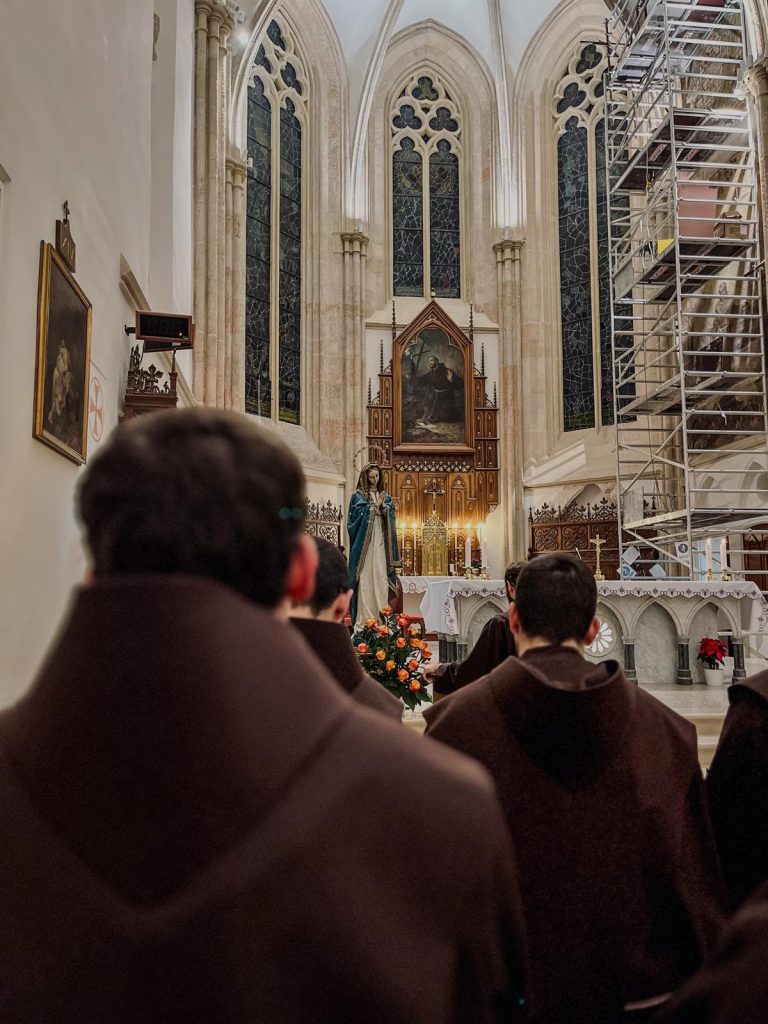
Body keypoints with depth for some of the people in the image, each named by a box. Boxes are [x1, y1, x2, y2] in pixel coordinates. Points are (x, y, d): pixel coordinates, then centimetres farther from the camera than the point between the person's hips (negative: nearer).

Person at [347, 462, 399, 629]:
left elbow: (391, 515, 7)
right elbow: (358, 515, -6)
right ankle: (364, 618, -8)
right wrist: (374, 506, -9)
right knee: (365, 578, -8)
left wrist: (382, 506, -10)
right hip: (365, 542, -4)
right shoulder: (358, 496, 6)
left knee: (381, 577, -1)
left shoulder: (385, 497, 19)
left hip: (381, 542, 4)